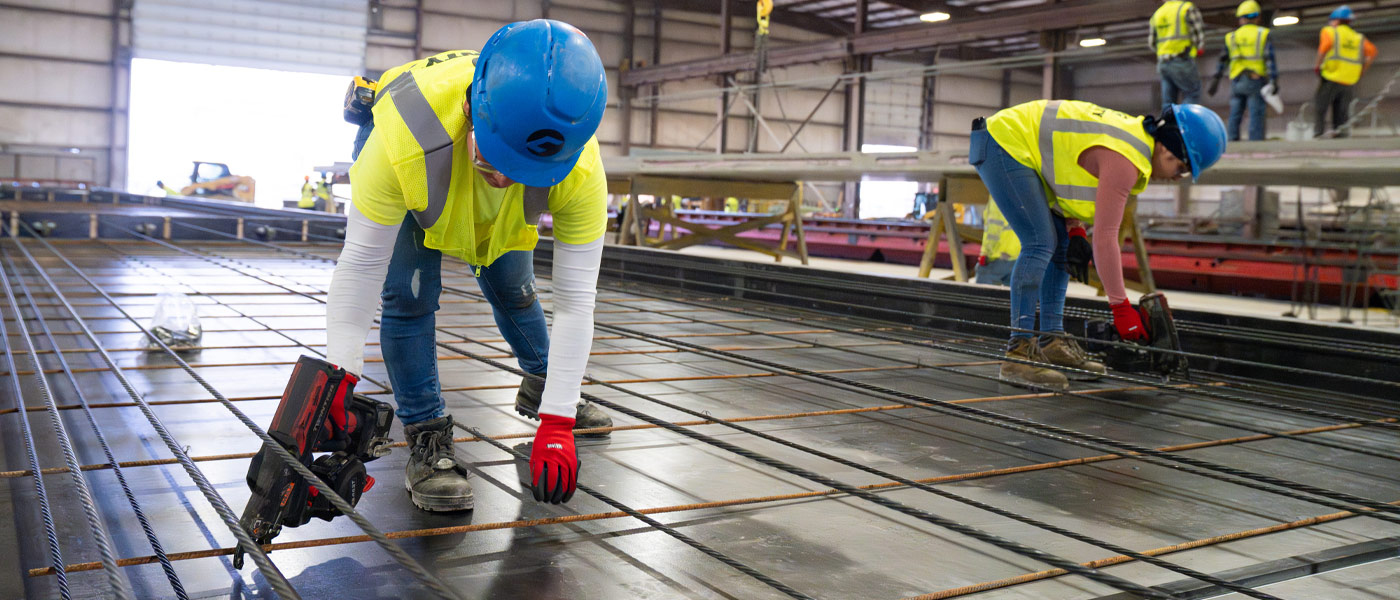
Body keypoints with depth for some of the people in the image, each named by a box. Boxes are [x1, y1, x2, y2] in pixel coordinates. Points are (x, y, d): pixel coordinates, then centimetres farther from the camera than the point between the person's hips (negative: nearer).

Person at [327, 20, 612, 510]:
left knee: (514, 292, 12)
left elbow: (575, 301, -34)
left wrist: (555, 425, -33)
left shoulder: (581, 171, -41)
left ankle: (540, 389, 42)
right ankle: (427, 439, -3)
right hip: (408, 179, -2)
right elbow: (358, 271, -36)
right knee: (409, 295, -19)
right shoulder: (401, 138, -48)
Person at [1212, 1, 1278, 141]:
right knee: (1256, 116, -6)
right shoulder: (1263, 34, 1)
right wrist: (1274, 81, -12)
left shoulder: (1231, 37, 10)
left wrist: (1216, 79, 12)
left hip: (1236, 81, 3)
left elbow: (1223, 60, 9)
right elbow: (1270, 59, -9)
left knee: (1234, 117, 6)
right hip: (1255, 81, -3)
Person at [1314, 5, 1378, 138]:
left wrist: (1317, 65, -10)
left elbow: (1326, 45, -18)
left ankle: (1319, 133, -8)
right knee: (1342, 112, 9)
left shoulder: (1329, 31, 3)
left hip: (1330, 78, -5)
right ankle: (1342, 134, 3)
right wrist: (1362, 71, 10)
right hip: (1349, 81, 5)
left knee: (1319, 108, 0)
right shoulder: (1359, 37, 17)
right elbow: (1372, 51, 5)